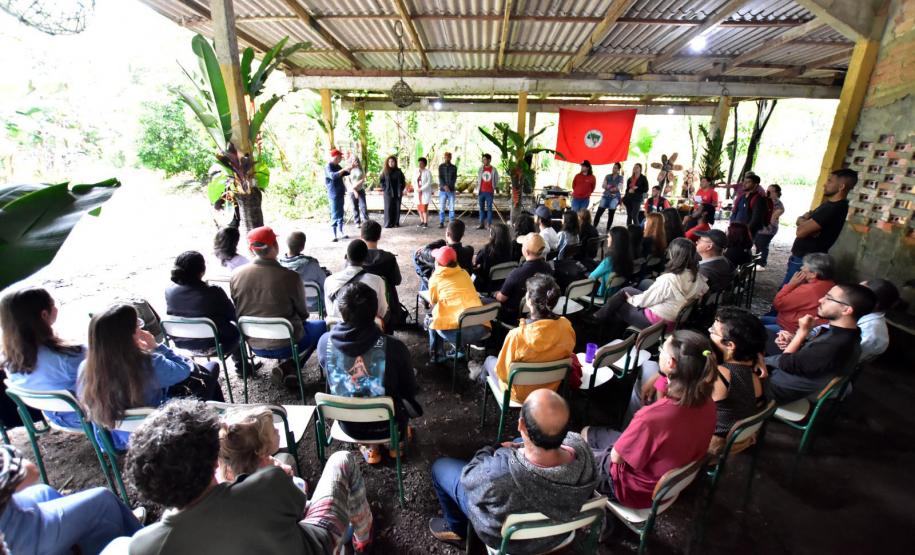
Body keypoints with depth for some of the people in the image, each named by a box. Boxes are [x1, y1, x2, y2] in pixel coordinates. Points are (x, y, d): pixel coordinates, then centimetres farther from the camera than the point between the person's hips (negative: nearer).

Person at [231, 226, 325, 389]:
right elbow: (303, 313, -8)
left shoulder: (236, 276, -9)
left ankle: (287, 368, 19)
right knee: (321, 325, 20)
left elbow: (236, 313, 5)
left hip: (254, 346, 6)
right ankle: (288, 368, 5)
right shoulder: (290, 276, -22)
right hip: (286, 344, -6)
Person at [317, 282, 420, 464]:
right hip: (386, 425, -2)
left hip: (348, 425, 2)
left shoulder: (325, 342, -20)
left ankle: (370, 448, 35)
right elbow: (410, 389, -10)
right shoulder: (393, 346, -28)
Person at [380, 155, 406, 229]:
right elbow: (381, 180, 9)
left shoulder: (398, 171, 4)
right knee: (388, 208, -2)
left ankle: (396, 223, 12)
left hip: (398, 193, 1)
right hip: (388, 192, -1)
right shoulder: (385, 171, 2)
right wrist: (383, 189, 2)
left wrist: (401, 189, 5)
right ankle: (388, 223, 4)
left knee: (397, 208, 3)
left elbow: (403, 181, 11)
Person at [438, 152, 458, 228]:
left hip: (451, 190, 0)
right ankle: (441, 223, 7)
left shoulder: (454, 167, 6)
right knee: (441, 208, 0)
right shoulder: (441, 166, 4)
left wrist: (449, 187, -15)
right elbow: (440, 177, -5)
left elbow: (454, 178, -1)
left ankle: (451, 223, 8)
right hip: (442, 190, 0)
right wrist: (444, 186, -20)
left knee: (451, 208, 2)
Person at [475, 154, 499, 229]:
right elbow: (478, 180, 11)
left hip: (489, 192, -3)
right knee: (481, 208, 6)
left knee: (489, 208, 0)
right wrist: (476, 190, 6)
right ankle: (481, 224, 12)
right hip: (481, 192, 3)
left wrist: (495, 189, 1)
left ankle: (489, 224, 4)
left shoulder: (494, 170, 1)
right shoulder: (481, 169, 8)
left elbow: (496, 181, 7)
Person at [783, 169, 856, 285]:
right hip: (801, 256, 9)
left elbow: (800, 232, -24)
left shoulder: (834, 209, -21)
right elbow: (800, 219, 14)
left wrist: (803, 221, -4)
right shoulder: (830, 204, 13)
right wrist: (806, 222, -8)